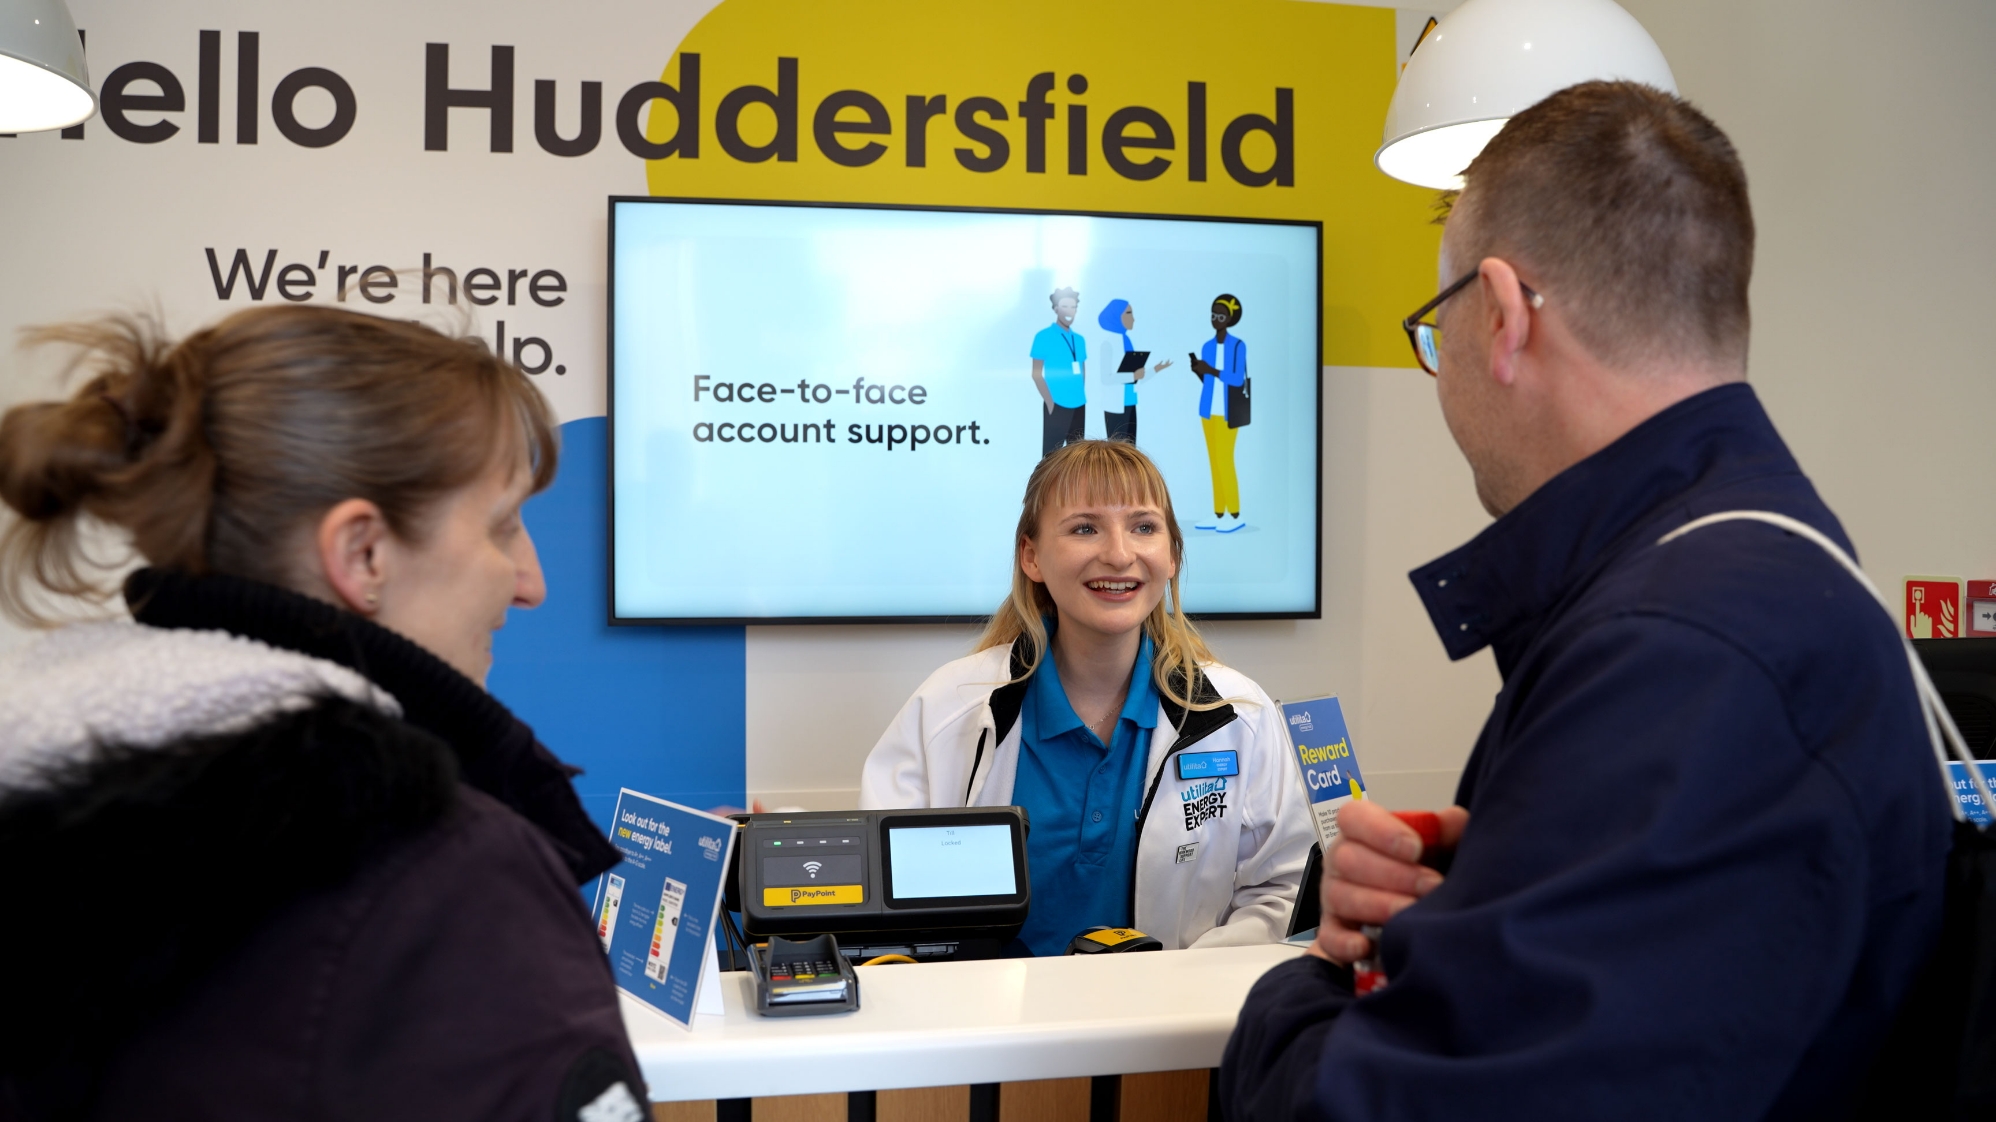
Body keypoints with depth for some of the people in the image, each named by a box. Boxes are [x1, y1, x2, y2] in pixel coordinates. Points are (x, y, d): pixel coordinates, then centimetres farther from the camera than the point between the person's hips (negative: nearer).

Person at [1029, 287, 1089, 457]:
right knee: (1052, 452, -6)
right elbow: (1037, 373, -6)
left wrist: (1080, 395, 8)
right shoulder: (1044, 337, -4)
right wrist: (1050, 402, -12)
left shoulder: (1079, 339, 12)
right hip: (1057, 405, -6)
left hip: (1079, 406, 6)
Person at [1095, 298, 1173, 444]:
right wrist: (1132, 376, -22)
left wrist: (1154, 370, 8)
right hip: (1115, 405, -8)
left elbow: (1136, 378, 14)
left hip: (1129, 404, 8)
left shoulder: (1128, 341, 12)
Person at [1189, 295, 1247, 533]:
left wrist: (1212, 370, -20)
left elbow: (1237, 379, -14)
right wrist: (1199, 372, -6)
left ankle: (1235, 515, 0)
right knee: (1215, 462, 7)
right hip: (1209, 410, 6)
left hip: (1226, 412, -6)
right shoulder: (1206, 347, 10)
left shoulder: (1238, 345, -7)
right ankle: (1219, 514, 10)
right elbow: (1209, 382, 13)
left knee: (1225, 461, -7)